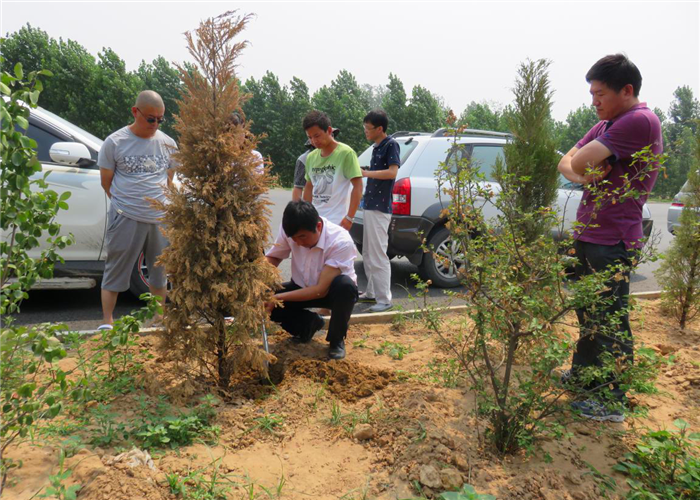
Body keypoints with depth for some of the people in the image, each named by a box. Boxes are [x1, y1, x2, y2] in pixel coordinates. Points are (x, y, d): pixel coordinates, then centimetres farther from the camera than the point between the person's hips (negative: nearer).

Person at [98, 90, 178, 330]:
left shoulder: (168, 144, 8)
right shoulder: (114, 143, -2)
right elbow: (106, 181, 4)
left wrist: (162, 204, 9)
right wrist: (126, 203, 0)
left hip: (161, 219, 4)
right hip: (126, 219, -4)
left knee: (159, 273, 14)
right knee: (116, 271, 2)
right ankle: (106, 322, 12)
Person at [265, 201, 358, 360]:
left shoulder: (341, 241, -32)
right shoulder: (290, 231, -20)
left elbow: (321, 290, -33)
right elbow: (272, 258, -6)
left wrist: (279, 298, -37)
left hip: (331, 291, -4)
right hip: (302, 287, 4)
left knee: (345, 284, -38)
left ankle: (336, 339, -11)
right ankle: (309, 323, 7)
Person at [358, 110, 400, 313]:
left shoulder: (391, 145, -9)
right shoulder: (376, 147, 17)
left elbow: (392, 172, -21)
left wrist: (366, 173, -19)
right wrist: (363, 172, 12)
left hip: (380, 208, -10)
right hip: (370, 205, 10)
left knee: (378, 255, -9)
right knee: (368, 254, 16)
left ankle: (384, 299, -2)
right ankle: (371, 293, 26)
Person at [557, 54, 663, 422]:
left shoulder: (640, 121, -18)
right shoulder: (605, 125, 13)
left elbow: (580, 162, -23)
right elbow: (567, 163, 9)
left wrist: (583, 164, 0)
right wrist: (582, 175, -12)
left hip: (612, 243, -9)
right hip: (587, 235, 9)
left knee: (610, 322, 0)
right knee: (587, 313, 21)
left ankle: (612, 401, 12)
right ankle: (582, 374, 37)